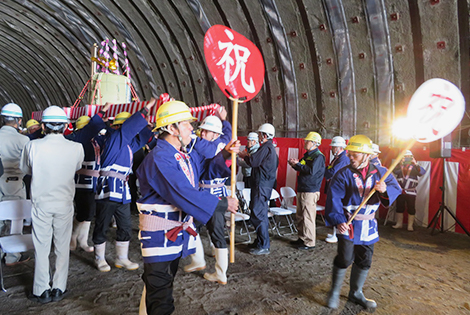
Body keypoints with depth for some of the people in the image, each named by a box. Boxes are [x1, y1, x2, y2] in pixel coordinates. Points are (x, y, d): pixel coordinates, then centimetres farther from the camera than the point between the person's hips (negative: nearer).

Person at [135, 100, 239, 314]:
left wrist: (225, 153, -2)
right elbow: (186, 195, -30)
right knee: (160, 291, 4)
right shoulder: (159, 159, -24)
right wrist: (224, 203, -23)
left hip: (179, 231, 9)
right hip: (160, 234, -9)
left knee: (165, 283, 24)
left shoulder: (187, 154, 5)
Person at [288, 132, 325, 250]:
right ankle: (302, 238, 26)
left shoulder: (318, 156, -12)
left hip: (310, 192, -9)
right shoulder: (307, 155, 17)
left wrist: (298, 164, -16)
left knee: (308, 217, -5)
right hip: (302, 190, 9)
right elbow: (302, 168, 22)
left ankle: (309, 242, 3)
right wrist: (294, 164, 2)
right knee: (300, 216, 15)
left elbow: (311, 171, -24)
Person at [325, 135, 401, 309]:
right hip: (347, 223, -4)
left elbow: (395, 189, -1)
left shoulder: (380, 172, -1)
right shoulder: (343, 174, -12)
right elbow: (334, 199, -19)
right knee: (344, 259, -6)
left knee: (364, 261, 14)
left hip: (368, 225, 4)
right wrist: (338, 220, -32)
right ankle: (334, 291, 18)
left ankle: (356, 293, 35)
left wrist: (385, 190, -24)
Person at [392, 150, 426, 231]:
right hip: (400, 191, 2)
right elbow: (395, 171, -17)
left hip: (411, 192, -2)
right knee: (399, 208, 10)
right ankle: (399, 224, 23)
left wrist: (415, 164, -29)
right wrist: (400, 163, -31)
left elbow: (422, 172, -16)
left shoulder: (414, 167, 0)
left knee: (411, 209, 1)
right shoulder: (400, 166, 4)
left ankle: (410, 226, 11)